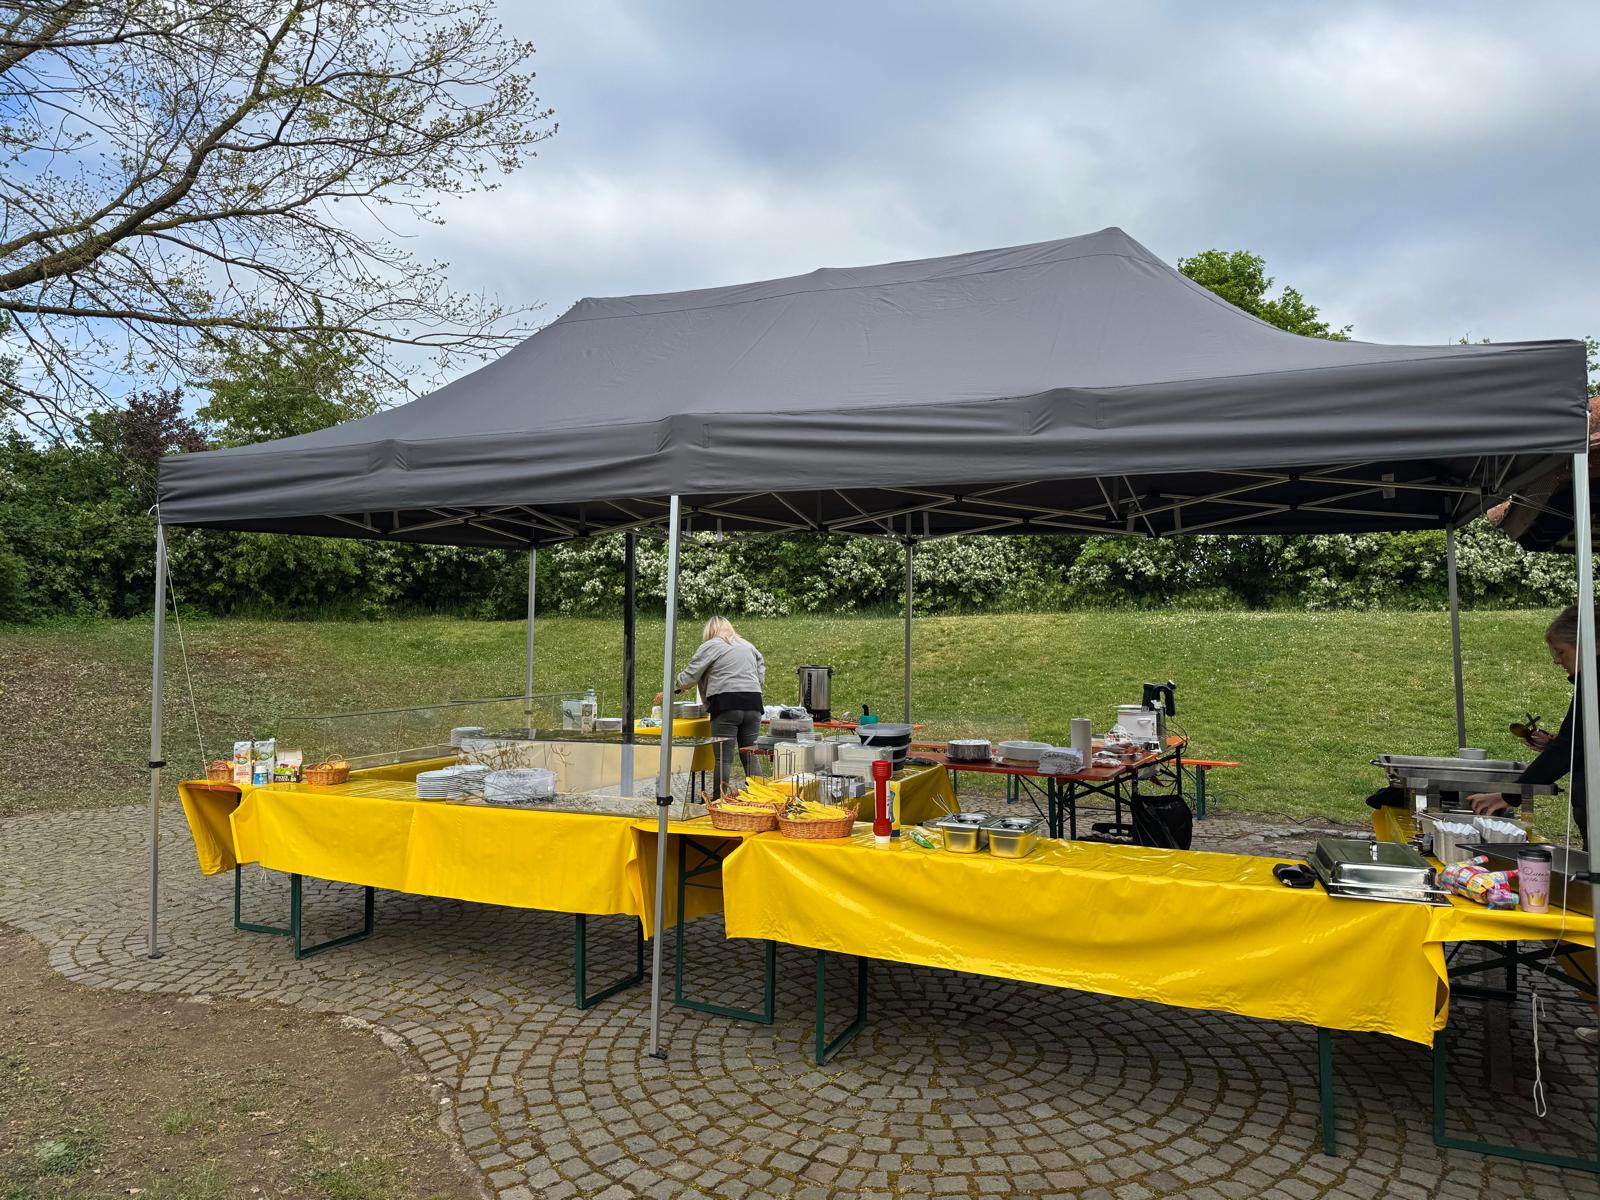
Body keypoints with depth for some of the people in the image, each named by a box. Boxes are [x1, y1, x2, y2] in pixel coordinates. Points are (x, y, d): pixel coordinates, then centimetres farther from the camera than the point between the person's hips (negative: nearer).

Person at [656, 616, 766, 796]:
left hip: (726, 705, -5)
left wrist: (669, 691, 14)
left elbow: (689, 677, 3)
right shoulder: (748, 646, 21)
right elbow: (761, 677, 19)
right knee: (750, 758, 8)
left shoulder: (710, 646, 4)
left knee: (723, 758, -3)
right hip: (753, 704, 5)